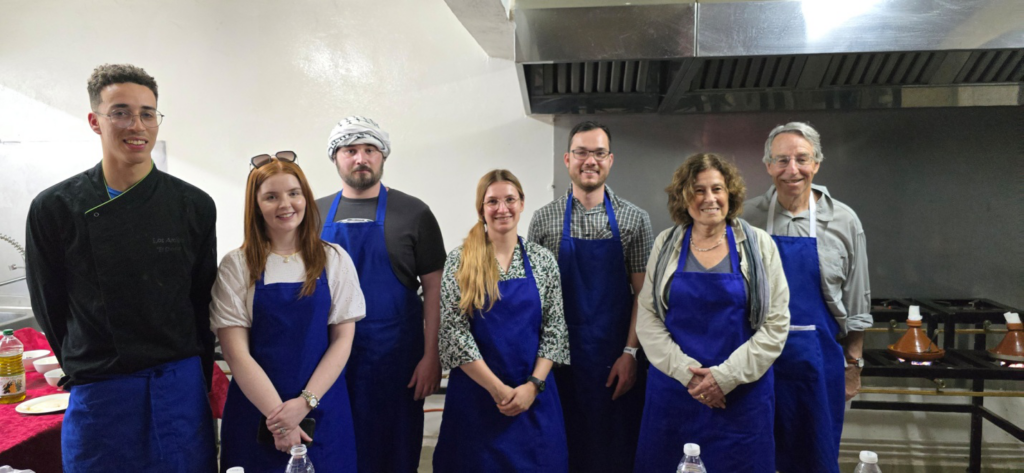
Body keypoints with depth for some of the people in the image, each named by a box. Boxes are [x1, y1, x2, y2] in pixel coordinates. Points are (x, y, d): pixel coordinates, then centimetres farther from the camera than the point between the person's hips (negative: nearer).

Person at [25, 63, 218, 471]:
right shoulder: (54, 209, -3)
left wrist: (192, 382, 5)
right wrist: (86, 370, 9)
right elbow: (49, 307, 6)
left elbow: (202, 303, 4)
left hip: (181, 388, 1)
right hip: (97, 395, 0)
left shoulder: (195, 206, -2)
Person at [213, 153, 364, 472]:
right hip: (256, 410, -1)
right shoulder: (236, 265, -3)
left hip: (322, 411, 1)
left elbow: (343, 339, -2)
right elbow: (236, 352, -7)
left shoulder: (334, 260, 1)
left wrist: (305, 402, -12)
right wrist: (279, 414, -15)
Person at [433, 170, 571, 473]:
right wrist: (497, 388, -12)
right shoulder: (459, 262, -4)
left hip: (534, 394, 2)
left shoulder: (543, 260, 3)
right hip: (476, 390, -1)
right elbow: (453, 332, -8)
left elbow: (554, 328, 2)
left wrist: (533, 385, -9)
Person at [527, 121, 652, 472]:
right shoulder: (544, 219, 2)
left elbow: (643, 293, 1)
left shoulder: (634, 219, 1)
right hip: (560, 355, 1)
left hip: (617, 357, 0)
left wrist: (631, 353, -7)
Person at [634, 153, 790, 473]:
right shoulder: (666, 245, 2)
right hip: (673, 387, 1)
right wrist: (685, 370, -12)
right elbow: (647, 317, 0)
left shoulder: (758, 245, -1)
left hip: (742, 392, -1)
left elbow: (776, 323, -4)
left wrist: (726, 376, -11)